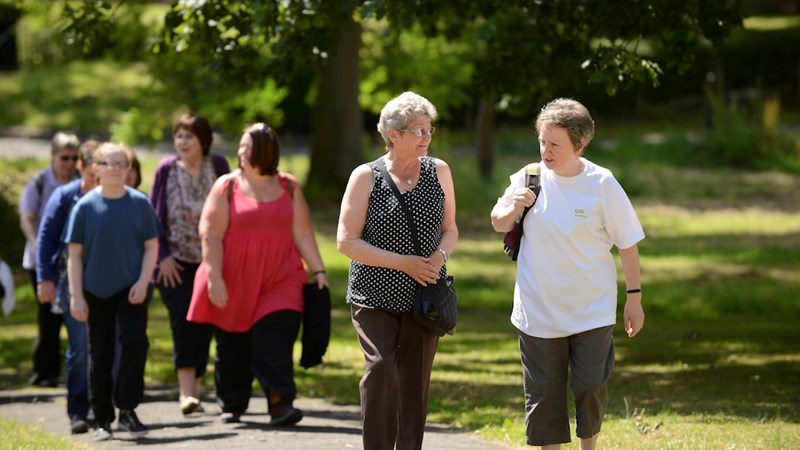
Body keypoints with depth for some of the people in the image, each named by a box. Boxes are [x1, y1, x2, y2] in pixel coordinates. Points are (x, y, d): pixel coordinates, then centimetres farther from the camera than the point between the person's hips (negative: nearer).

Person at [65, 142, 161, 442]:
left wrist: (142, 282, -10)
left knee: (135, 343, -14)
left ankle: (127, 411, -1)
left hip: (131, 289, 0)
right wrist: (76, 296, -6)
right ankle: (102, 420, 14)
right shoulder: (85, 206, -3)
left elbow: (151, 247, 2)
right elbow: (75, 254, -1)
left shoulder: (139, 203, -2)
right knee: (100, 353, 7)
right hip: (96, 291, 0)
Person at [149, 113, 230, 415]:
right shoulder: (167, 169, -3)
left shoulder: (218, 167, -2)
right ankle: (186, 391, -21)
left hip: (208, 261, 2)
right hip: (175, 262, -1)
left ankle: (194, 389, 14)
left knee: (203, 324, 3)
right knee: (183, 320, -16)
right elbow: (153, 217, 2)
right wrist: (162, 256, -6)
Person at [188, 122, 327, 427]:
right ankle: (231, 406, 21)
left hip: (279, 280, 0)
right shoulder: (227, 187, 2)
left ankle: (280, 402, -19)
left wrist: (318, 270, 3)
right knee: (232, 347, 6)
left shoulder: (289, 187, 8)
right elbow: (210, 234, -4)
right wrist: (214, 277, -12)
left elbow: (302, 234, 9)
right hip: (234, 283, 0)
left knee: (276, 336, -17)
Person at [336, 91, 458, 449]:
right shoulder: (366, 177, -5)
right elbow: (346, 241, -8)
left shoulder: (438, 171, 5)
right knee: (382, 369, -20)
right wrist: (403, 263, -15)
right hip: (376, 296, -3)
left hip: (424, 296, 3)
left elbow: (450, 229, 15)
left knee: (416, 382, 5)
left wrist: (440, 255, -9)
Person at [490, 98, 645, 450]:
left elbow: (627, 243, -2)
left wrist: (634, 297, 0)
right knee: (543, 394, 7)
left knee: (591, 388, -2)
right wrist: (512, 208, -12)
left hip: (592, 311, -2)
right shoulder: (528, 178, -4)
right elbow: (498, 224, 11)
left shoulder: (602, 184, -9)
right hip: (538, 312, 2)